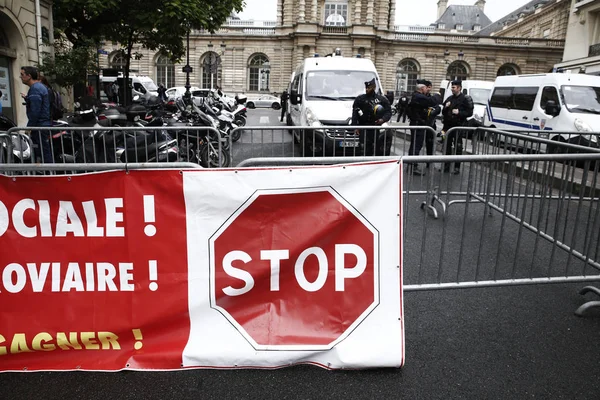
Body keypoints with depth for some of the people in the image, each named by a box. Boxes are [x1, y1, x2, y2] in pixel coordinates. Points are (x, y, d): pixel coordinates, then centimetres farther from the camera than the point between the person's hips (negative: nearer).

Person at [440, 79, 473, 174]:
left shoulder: (464, 100, -4)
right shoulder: (449, 99, 15)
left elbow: (470, 112, -7)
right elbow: (443, 113, 20)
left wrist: (459, 112, -19)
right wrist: (446, 107, 0)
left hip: (458, 127, -6)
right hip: (448, 126, 6)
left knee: (458, 147, -2)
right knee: (447, 146, 9)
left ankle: (457, 167, 4)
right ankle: (446, 166, 16)